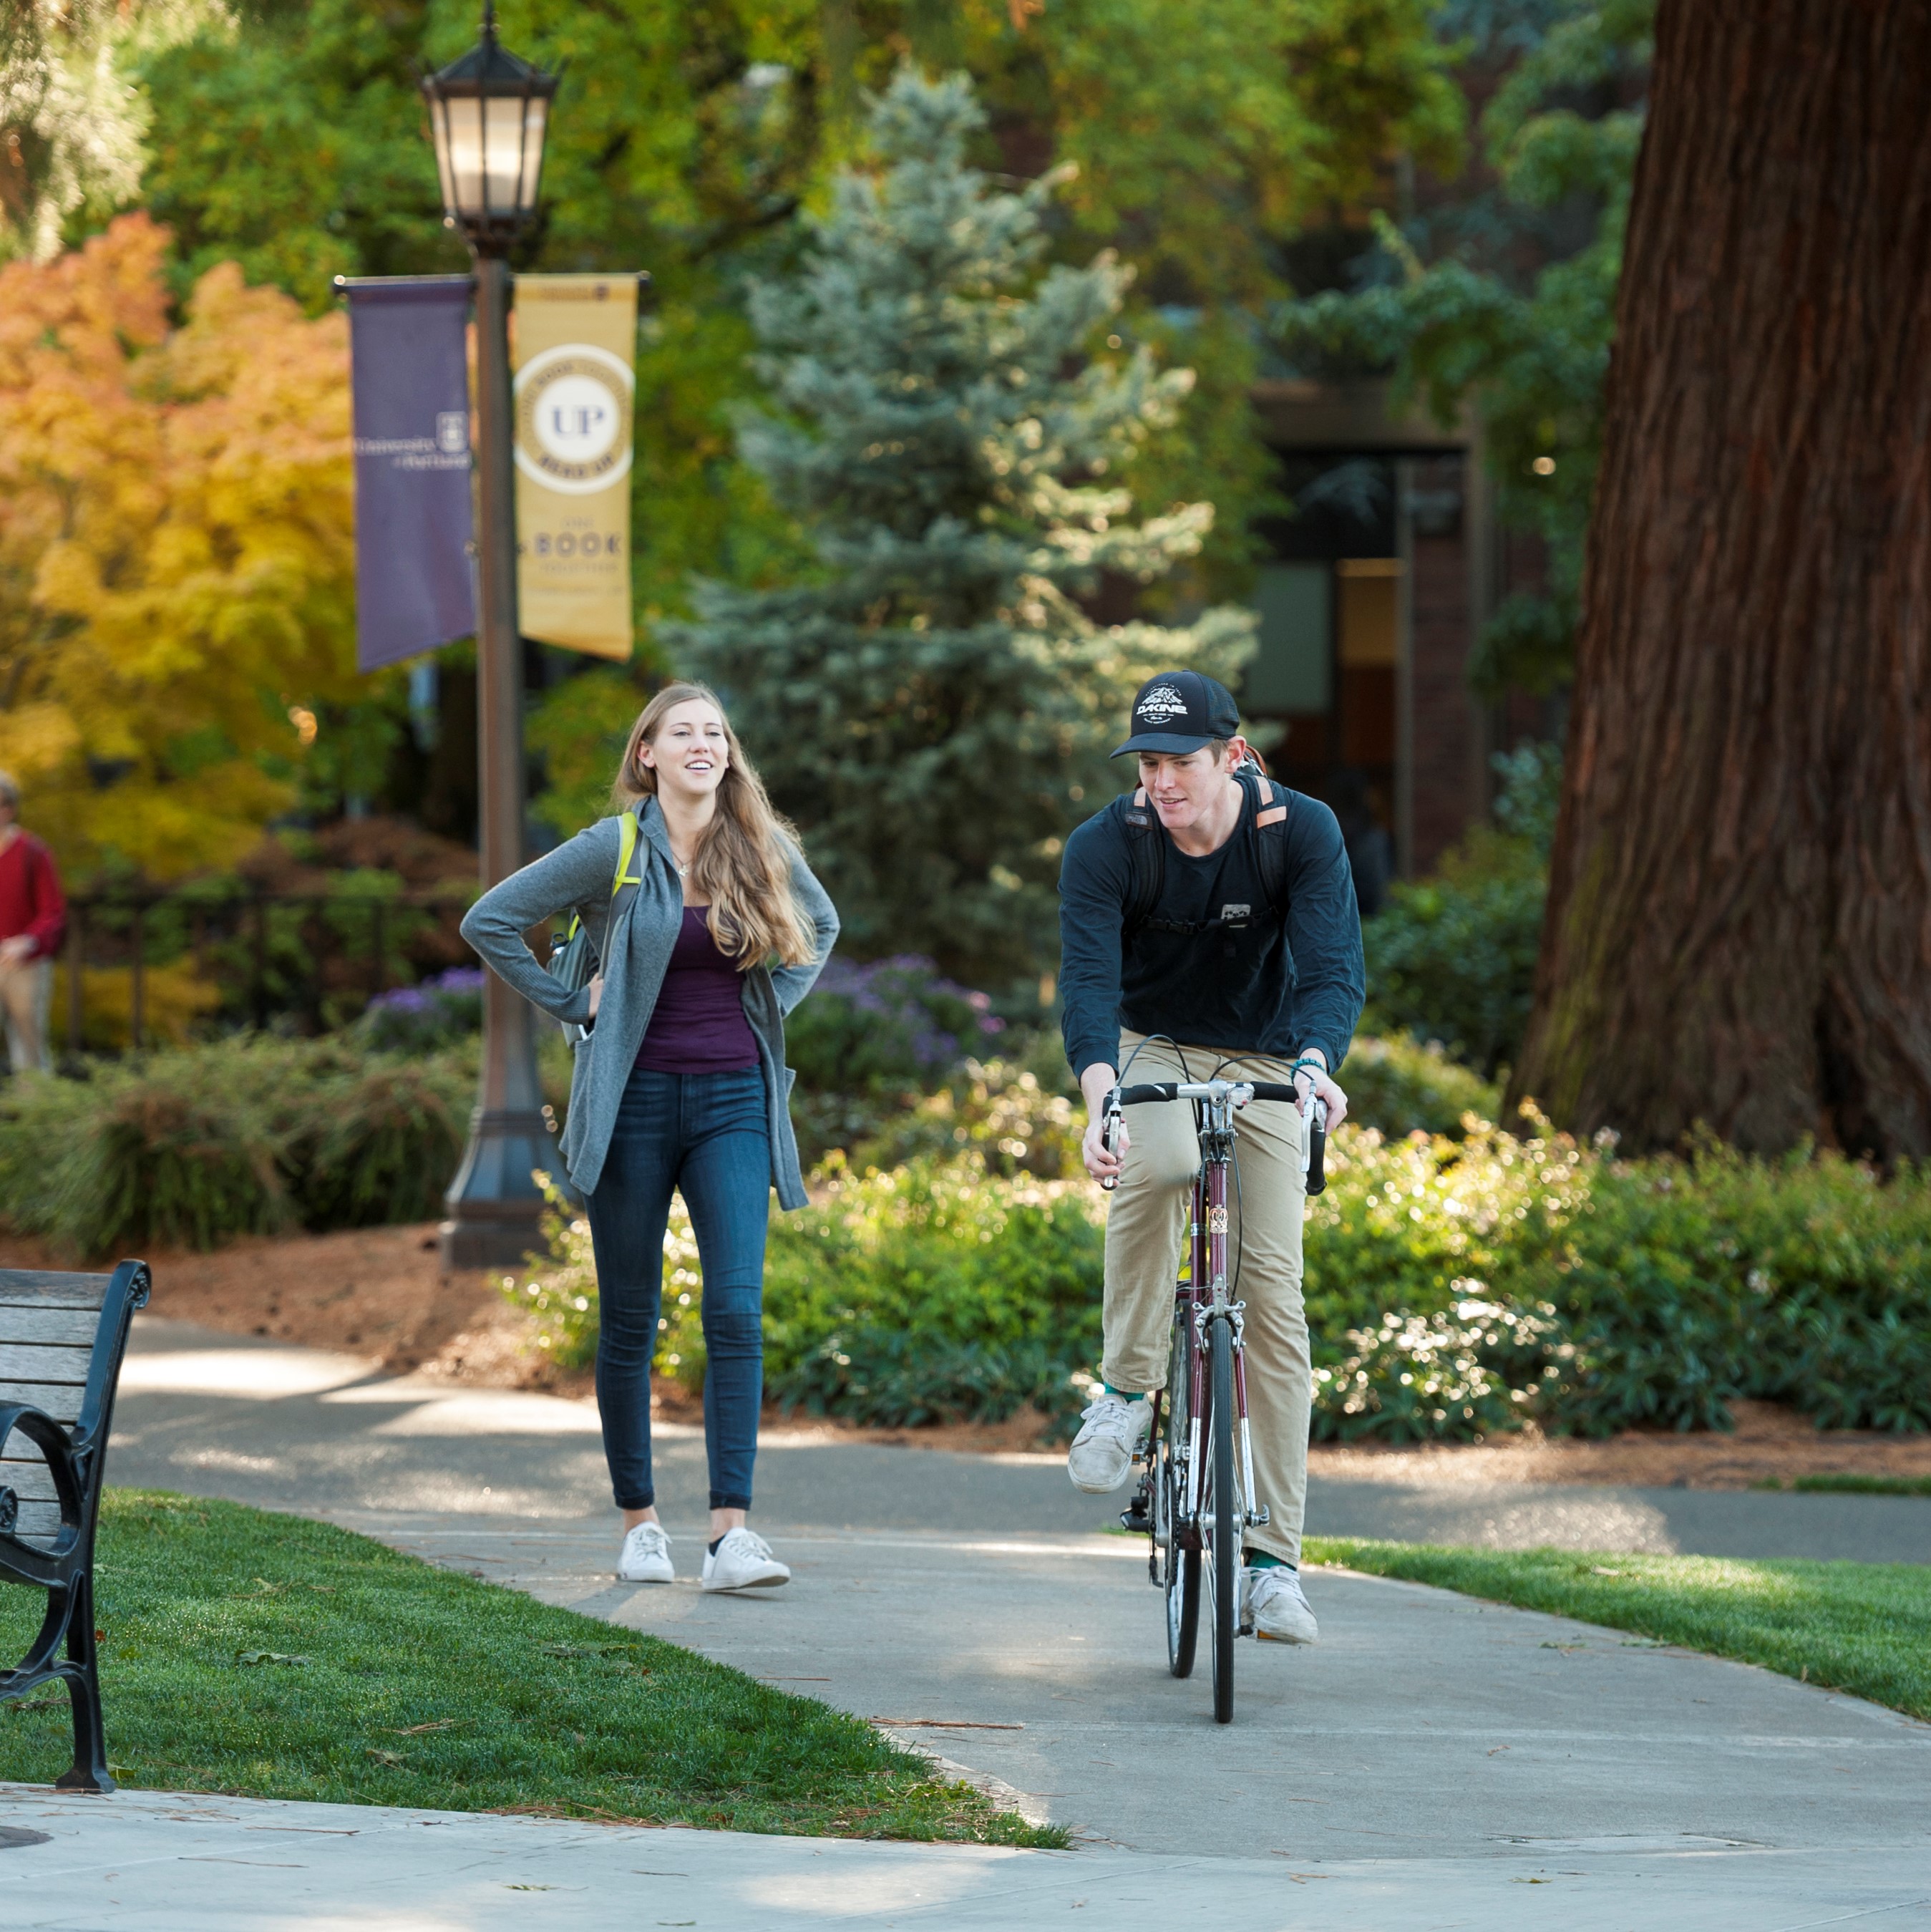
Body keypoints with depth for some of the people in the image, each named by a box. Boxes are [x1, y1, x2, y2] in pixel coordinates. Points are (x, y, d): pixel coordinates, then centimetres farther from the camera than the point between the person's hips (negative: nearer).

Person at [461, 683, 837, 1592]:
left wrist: (774, 1002, 10)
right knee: (629, 1321, 4)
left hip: (733, 1099, 2)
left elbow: (822, 924, 25)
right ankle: (639, 1520, 16)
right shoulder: (614, 851, -6)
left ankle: (730, 1533, -14)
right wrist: (574, 1006, -3)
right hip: (635, 1099, -2)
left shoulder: (764, 851, 5)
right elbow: (489, 920, -2)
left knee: (736, 1311, -11)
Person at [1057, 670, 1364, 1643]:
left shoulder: (1303, 833, -18)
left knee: (1273, 1292, -8)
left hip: (1265, 1062, 1)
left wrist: (1315, 1066, -47)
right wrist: (1100, 1098, -47)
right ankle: (1127, 1390, -19)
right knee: (1155, 1168, -37)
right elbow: (1087, 979, -29)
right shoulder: (1104, 847, -18)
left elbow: (1333, 970, -26)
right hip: (1152, 1049, -1)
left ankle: (1272, 1560, -4)